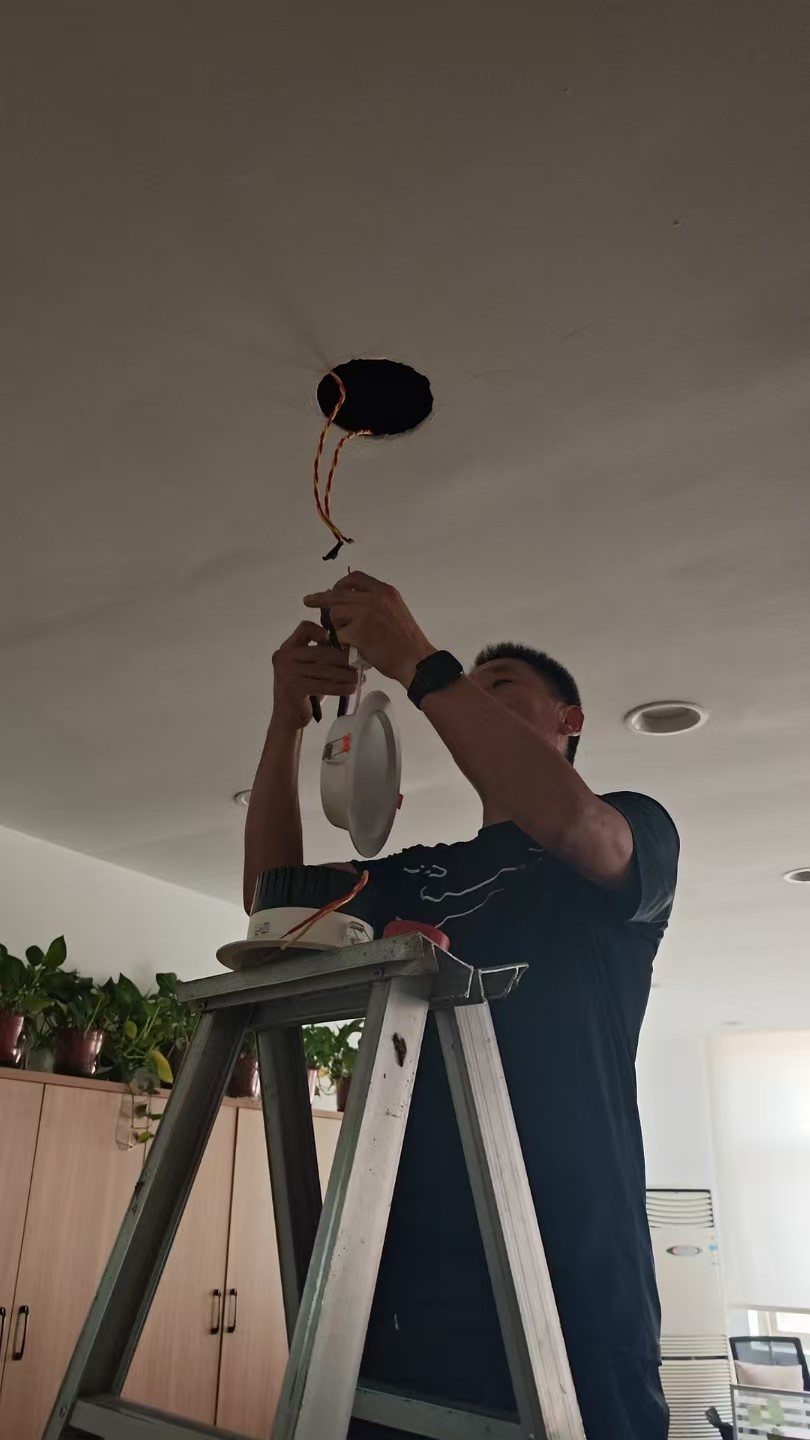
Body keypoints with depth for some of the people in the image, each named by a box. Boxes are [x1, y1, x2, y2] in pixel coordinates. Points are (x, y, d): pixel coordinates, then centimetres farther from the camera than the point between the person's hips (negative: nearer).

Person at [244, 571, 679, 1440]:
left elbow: (570, 820, -19)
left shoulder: (636, 830, 4)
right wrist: (288, 721, -3)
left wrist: (418, 665, -17)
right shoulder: (417, 876, 18)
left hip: (565, 1270, -4)